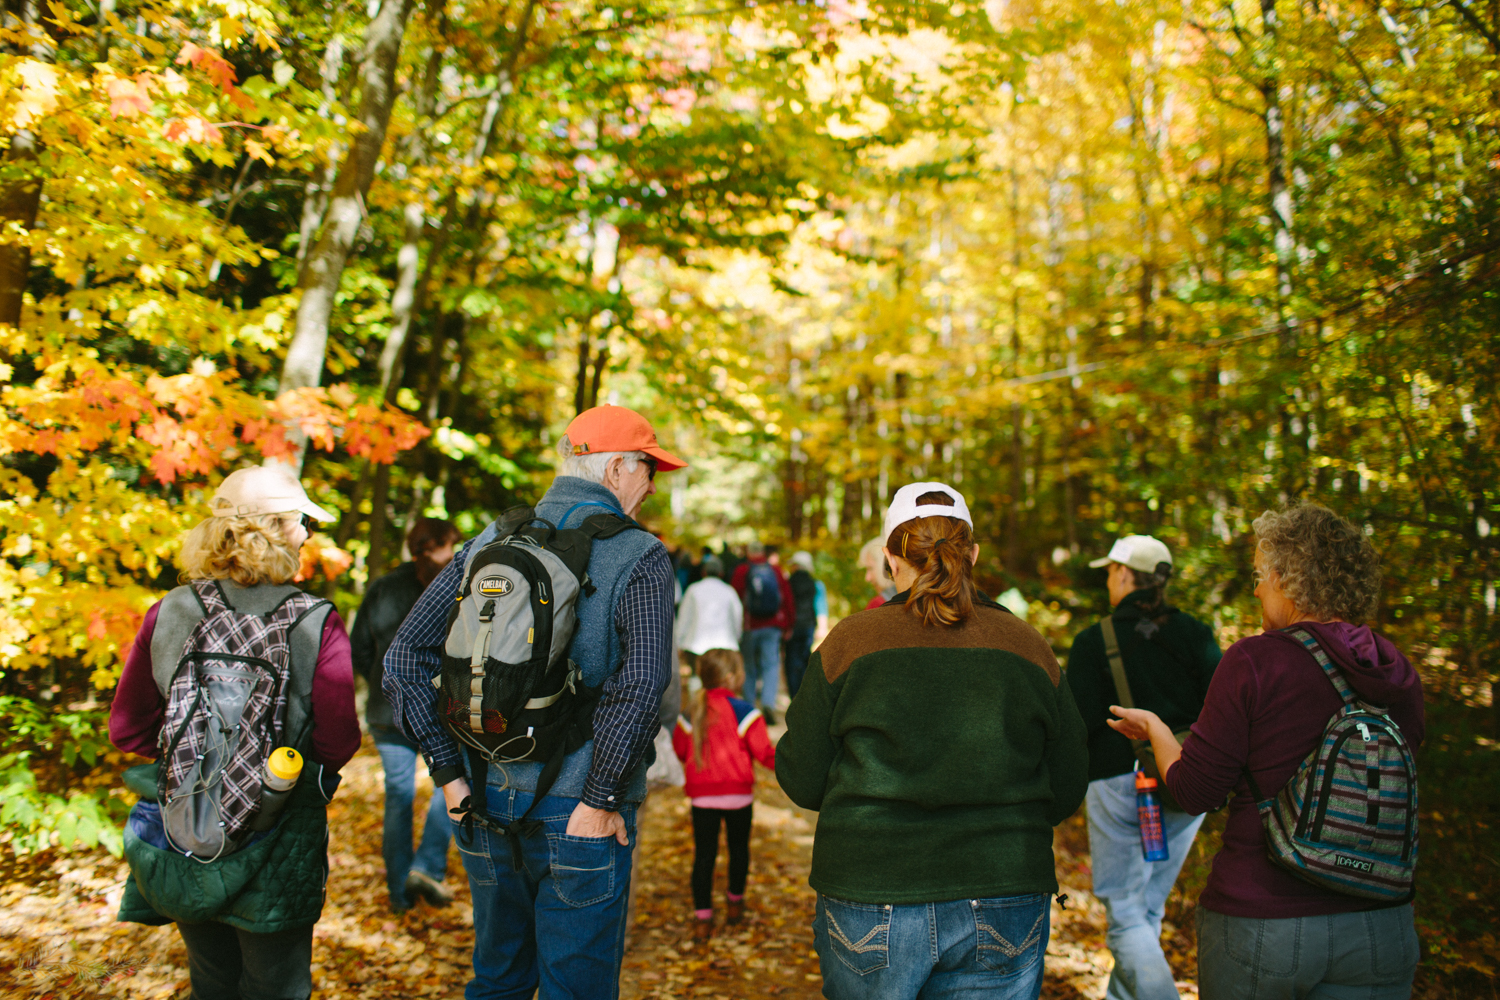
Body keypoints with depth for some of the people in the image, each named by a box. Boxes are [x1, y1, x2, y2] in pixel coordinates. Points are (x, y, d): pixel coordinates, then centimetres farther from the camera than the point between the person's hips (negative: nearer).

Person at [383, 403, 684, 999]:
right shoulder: (639, 557, -11)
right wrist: (602, 798, -16)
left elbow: (404, 659, 2)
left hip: (486, 802, 5)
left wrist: (449, 771, 3)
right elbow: (640, 684, -25)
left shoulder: (487, 543, 5)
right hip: (575, 815, -5)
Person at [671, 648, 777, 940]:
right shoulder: (744, 711, -10)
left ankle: (702, 916, 3)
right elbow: (763, 752, -11)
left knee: (704, 853, 5)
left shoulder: (691, 712, 3)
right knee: (739, 848, 17)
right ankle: (735, 903, 32)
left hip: (702, 795, 2)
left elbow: (680, 750, 11)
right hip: (738, 793, -2)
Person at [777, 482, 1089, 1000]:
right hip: (1002, 913, 1)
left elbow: (801, 782, -2)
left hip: (870, 907, -1)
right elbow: (1067, 790, 6)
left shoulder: (848, 641, -6)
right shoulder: (1029, 647, 0)